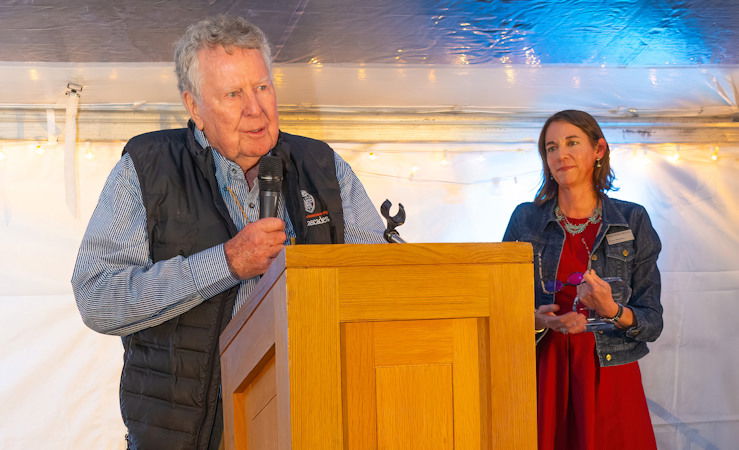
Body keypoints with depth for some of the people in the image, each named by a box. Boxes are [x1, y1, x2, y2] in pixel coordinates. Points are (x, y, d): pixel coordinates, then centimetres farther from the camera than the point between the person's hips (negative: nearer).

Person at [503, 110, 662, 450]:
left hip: (609, 377, 0)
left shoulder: (632, 221, 1)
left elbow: (653, 323, -1)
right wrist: (540, 320, -15)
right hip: (544, 375, 1)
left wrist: (612, 312, -20)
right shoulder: (526, 219, 4)